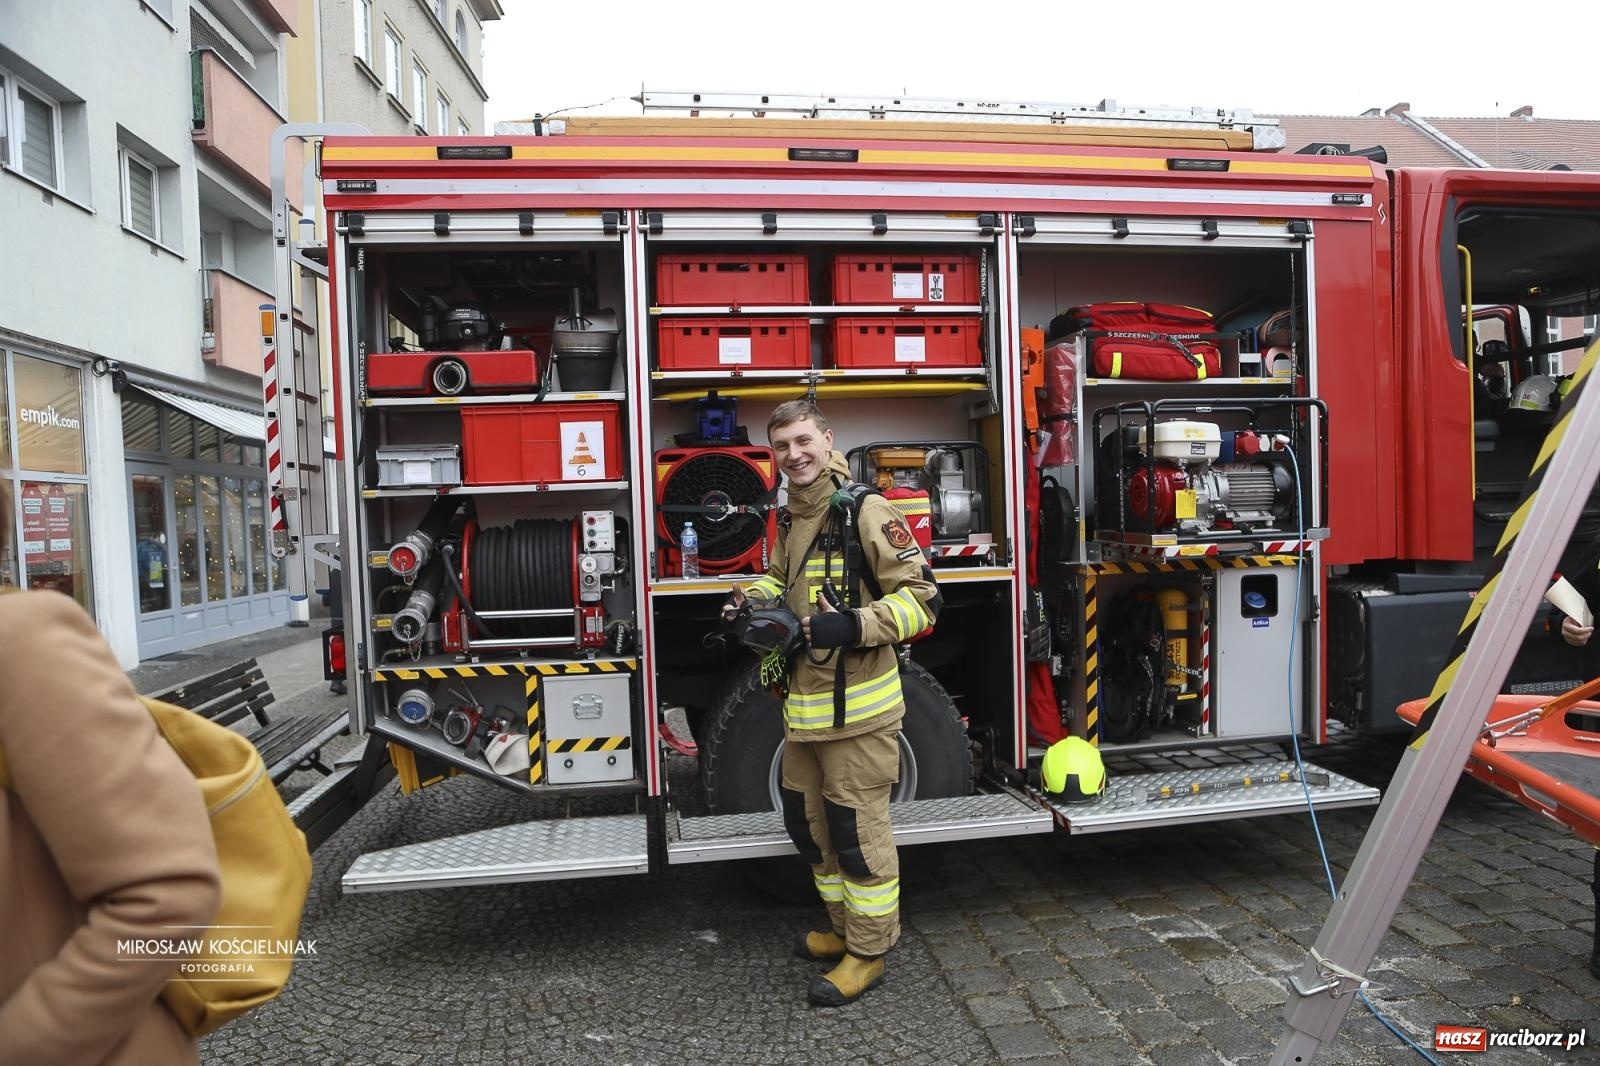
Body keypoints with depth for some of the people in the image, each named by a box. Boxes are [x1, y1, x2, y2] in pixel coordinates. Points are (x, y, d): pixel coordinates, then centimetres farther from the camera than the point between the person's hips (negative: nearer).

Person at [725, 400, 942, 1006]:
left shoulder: (865, 511, -15)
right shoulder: (790, 517, 11)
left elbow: (921, 597, -17)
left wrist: (852, 625, -30)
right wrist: (755, 598, 7)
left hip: (856, 705, -9)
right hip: (802, 704, 9)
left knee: (858, 830, 4)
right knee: (807, 822, 20)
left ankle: (868, 954, 24)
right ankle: (845, 929, 40)